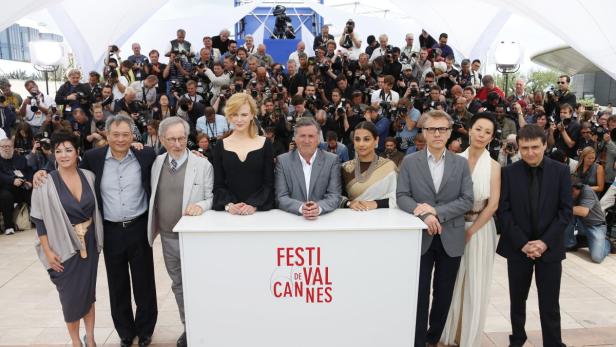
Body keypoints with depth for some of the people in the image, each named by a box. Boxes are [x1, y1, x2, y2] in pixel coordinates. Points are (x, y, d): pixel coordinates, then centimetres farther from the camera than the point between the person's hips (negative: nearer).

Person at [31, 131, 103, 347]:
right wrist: (47, 251, -9)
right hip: (64, 247, -3)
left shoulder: (89, 176, -3)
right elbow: (39, 220, -8)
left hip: (89, 245, 3)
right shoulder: (46, 183, -11)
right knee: (71, 296, 8)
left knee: (89, 292, 14)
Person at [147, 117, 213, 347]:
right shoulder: (157, 163, 3)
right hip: (167, 237, 5)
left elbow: (212, 198, -9)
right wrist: (153, 227, 8)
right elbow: (154, 196, 13)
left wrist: (201, 205, -28)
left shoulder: (203, 165, -11)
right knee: (178, 284, 19)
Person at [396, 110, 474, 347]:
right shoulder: (409, 162, 1)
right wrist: (424, 214, -21)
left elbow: (467, 200, -4)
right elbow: (401, 197, -6)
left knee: (444, 294, 14)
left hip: (451, 238, 2)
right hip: (420, 237, -2)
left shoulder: (461, 163, 4)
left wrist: (436, 211, -16)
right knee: (419, 294, 4)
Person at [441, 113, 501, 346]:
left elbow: (493, 205, -7)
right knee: (452, 283, 11)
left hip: (480, 230, -1)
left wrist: (470, 231, -11)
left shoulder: (493, 167, -4)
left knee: (475, 285, 9)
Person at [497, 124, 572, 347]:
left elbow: (566, 211, -4)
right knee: (517, 300, 14)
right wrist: (522, 243, -12)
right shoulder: (509, 172, -3)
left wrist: (545, 242, -12)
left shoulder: (561, 171, -1)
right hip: (518, 247, 1)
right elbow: (504, 211, -5)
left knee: (550, 304, 5)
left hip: (550, 248, 0)